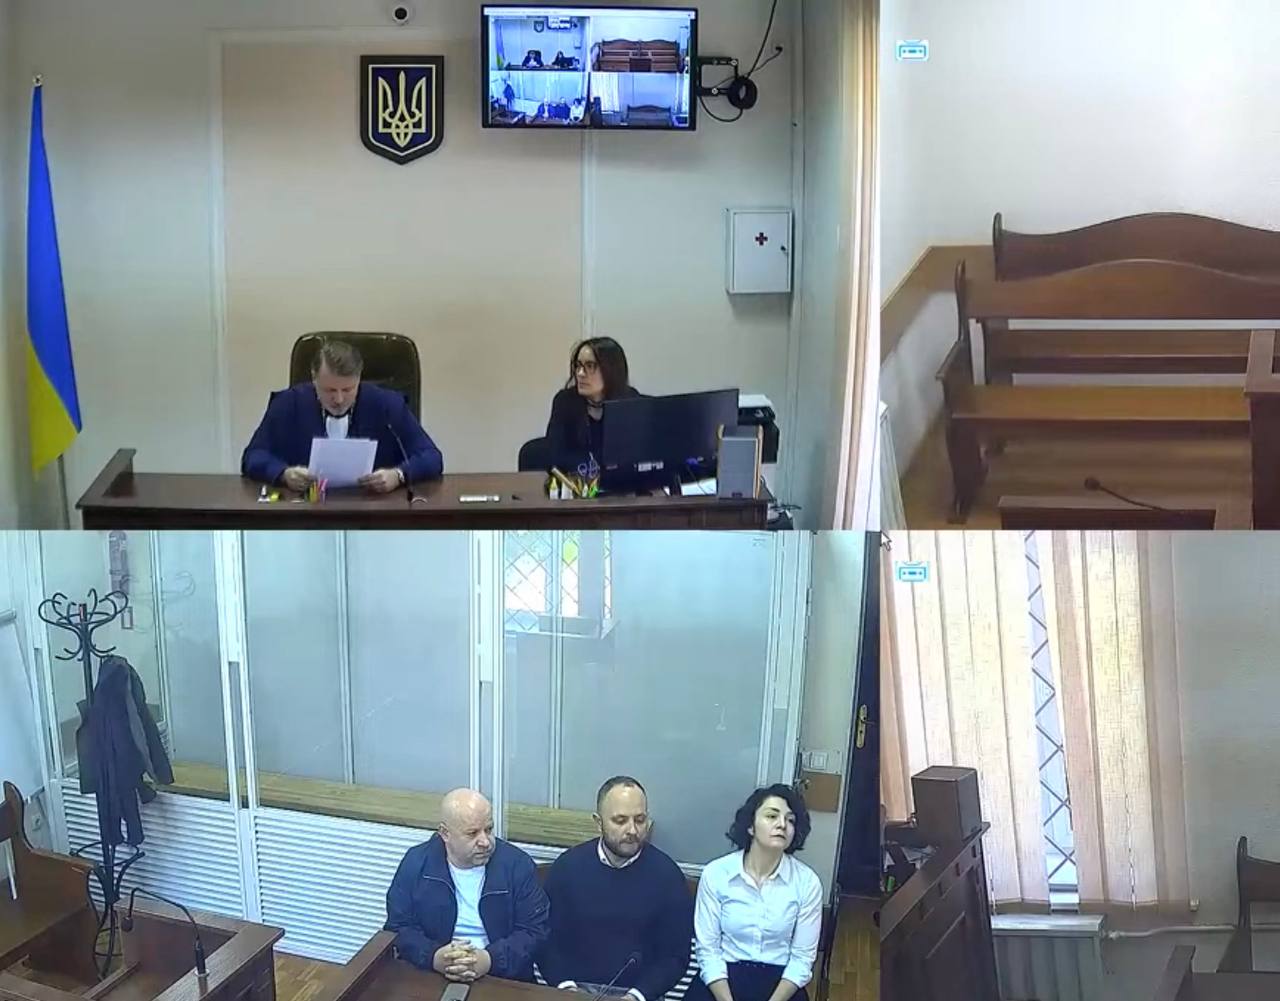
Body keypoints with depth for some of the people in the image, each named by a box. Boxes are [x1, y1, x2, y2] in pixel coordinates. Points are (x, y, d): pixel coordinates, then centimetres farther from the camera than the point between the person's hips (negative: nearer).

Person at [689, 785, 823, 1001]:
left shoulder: (807, 882, -4)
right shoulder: (715, 873, -5)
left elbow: (802, 957, -2)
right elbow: (708, 949, -4)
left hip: (780, 980, 1)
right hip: (723, 976, -1)